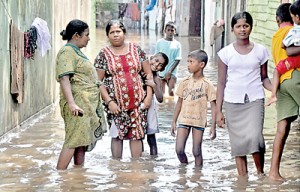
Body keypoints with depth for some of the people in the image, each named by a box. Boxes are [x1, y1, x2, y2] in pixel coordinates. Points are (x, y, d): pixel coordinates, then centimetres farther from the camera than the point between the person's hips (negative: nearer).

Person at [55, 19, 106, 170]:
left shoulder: (77, 51, 20)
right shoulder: (67, 52, -11)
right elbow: (64, 78, -22)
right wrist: (71, 103, -30)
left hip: (88, 104, 10)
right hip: (78, 104, -10)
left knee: (82, 141, 10)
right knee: (73, 141, -13)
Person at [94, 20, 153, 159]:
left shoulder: (136, 50, 7)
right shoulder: (103, 54, 1)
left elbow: (148, 73, 8)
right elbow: (98, 81, -2)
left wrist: (149, 96, -1)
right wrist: (109, 101, -11)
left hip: (138, 101, 1)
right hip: (116, 103, -1)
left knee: (137, 134, 2)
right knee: (117, 135, 4)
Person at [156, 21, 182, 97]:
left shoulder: (177, 44, 0)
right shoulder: (159, 42, 2)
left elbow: (177, 60, -3)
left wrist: (170, 72, -11)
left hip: (172, 73, -1)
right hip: (161, 72, 1)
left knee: (171, 92, -10)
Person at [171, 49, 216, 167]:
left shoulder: (207, 84, -5)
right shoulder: (185, 82, 5)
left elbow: (213, 106, -5)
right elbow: (179, 102, 13)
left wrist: (213, 127, -10)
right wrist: (174, 122, 11)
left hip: (199, 122, -3)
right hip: (184, 120, 3)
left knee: (197, 152, 1)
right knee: (179, 150, -4)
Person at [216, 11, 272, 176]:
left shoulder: (260, 51, 4)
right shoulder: (226, 53, 2)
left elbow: (264, 78, 11)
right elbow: (221, 83, 6)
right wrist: (218, 111, 2)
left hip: (255, 101, -1)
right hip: (233, 103, 1)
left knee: (254, 137, -20)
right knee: (238, 143, 2)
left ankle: (260, 172, -1)